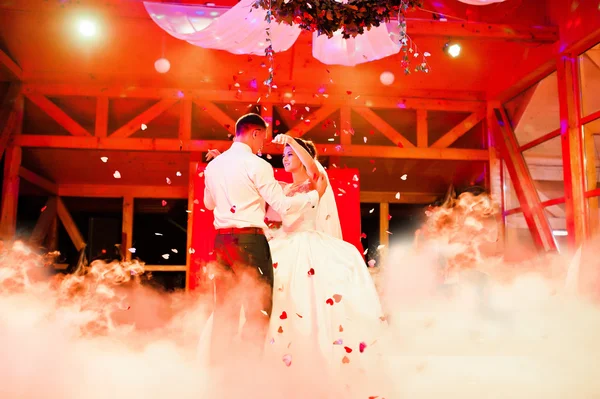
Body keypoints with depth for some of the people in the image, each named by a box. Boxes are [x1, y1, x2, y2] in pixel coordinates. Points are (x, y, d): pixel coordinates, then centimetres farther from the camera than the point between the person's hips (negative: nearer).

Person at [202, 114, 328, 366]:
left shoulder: (213, 165, 10)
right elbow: (282, 205, -10)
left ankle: (219, 365, 19)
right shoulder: (257, 165, -10)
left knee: (225, 309, 14)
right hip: (250, 240, -7)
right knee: (258, 309, 2)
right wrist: (315, 194, 2)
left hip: (222, 240, 7)